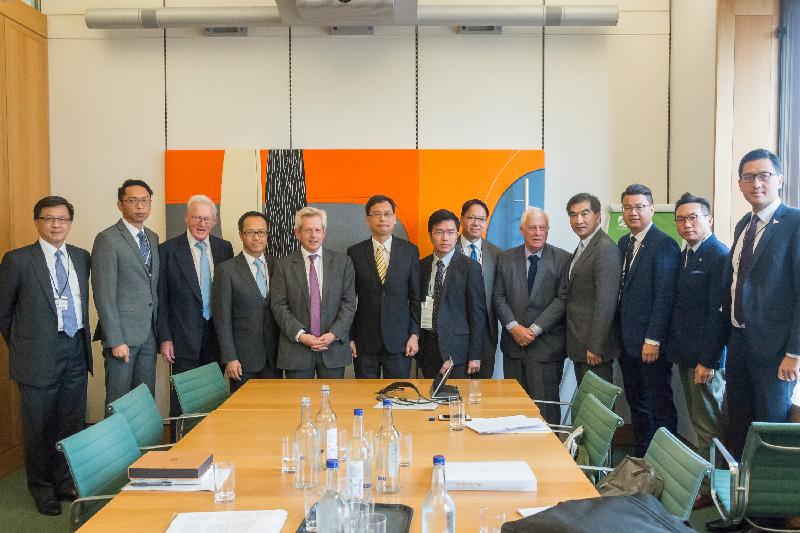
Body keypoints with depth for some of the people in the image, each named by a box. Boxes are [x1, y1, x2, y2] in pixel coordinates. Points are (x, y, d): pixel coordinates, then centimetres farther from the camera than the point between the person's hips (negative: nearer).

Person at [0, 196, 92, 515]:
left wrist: (82, 338, 12)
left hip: (76, 350, 4)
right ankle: (41, 487, 27)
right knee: (39, 425, 9)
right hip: (39, 355, -4)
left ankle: (65, 481, 31)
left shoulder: (81, 257, 7)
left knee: (72, 422, 13)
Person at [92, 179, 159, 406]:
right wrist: (115, 341, -16)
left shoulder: (153, 238, 12)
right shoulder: (107, 239, -9)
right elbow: (104, 295, -13)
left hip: (149, 333, 6)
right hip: (123, 332, -6)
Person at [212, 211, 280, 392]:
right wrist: (229, 358, -10)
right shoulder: (227, 269, -4)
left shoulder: (277, 266, 7)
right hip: (243, 357, -3)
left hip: (274, 356, 3)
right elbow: (222, 318, -5)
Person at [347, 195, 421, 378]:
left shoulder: (410, 251, 3)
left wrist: (414, 335, -2)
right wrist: (349, 337, 0)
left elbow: (416, 297, 3)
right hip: (364, 341, 0)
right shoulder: (355, 253, 2)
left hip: (399, 340, 0)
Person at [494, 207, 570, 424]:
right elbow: (499, 297, 6)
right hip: (514, 343, 3)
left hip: (547, 344, -3)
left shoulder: (562, 259, 0)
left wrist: (535, 329, -12)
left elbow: (562, 299, -6)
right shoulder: (506, 258, 9)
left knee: (545, 404, -3)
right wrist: (513, 326, -8)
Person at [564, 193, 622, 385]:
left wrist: (595, 347, -21)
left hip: (593, 347, -9)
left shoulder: (606, 249, -16)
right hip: (578, 346, 9)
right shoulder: (582, 248, 15)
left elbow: (606, 302, -21)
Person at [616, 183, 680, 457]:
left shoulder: (664, 245, -11)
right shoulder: (624, 243, 13)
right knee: (636, 404, 16)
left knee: (660, 405, 3)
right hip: (627, 340, 8)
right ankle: (641, 457, 27)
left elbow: (664, 296, -16)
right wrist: (619, 336, 11)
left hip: (651, 343, -8)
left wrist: (652, 340, -18)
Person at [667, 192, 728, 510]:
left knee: (708, 425, 2)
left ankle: (710, 489, 14)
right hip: (685, 353, 8)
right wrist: (674, 348, 11)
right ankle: (702, 478, 27)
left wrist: (707, 361, -19)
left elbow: (718, 314, -18)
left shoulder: (719, 257, -14)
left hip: (706, 357, -8)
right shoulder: (684, 257, 12)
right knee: (699, 422, 16)